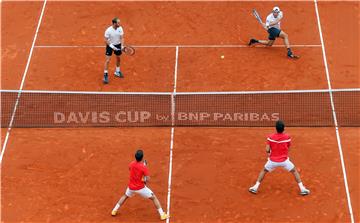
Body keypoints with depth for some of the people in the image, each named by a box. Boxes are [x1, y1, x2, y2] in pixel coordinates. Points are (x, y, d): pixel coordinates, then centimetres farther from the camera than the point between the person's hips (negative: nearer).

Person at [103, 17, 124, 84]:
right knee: (107, 60, -8)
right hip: (110, 45, -5)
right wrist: (112, 46, -25)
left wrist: (122, 46, -21)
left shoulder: (120, 28, -13)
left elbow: (121, 38, -7)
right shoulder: (108, 30, -24)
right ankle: (105, 75, 0)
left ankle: (117, 72, 41)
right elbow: (106, 40, -17)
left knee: (118, 58, 19)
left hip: (118, 45, 5)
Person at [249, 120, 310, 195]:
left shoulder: (270, 137, -10)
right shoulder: (287, 137, -9)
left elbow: (267, 150, -10)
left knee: (264, 171, 24)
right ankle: (302, 189, 11)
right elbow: (288, 148, 4)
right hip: (284, 160, -1)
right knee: (295, 171, 19)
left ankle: (255, 188, 17)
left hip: (273, 160, 1)